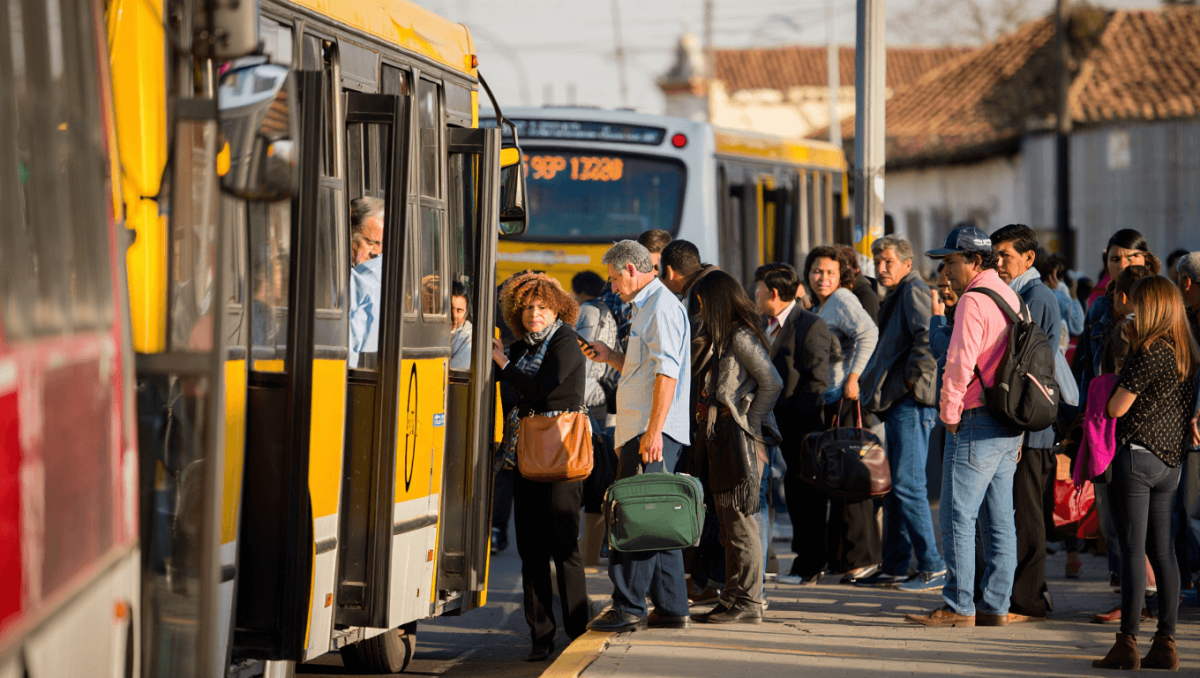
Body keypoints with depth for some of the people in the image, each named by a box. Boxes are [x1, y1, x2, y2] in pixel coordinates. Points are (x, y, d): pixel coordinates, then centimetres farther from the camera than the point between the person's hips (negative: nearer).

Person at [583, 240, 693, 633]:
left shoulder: (662, 307, -11)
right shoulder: (647, 307, 21)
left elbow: (667, 372, -19)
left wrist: (653, 431, -24)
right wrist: (611, 357, 18)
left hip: (653, 433, -10)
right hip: (643, 431, 10)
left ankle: (629, 608, -10)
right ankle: (672, 608, 12)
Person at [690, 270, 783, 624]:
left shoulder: (742, 338, -11)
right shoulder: (724, 338, 18)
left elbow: (772, 383, -17)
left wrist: (749, 423, -13)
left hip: (739, 437, -10)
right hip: (721, 437, 10)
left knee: (740, 519, -8)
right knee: (728, 523, 11)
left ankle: (748, 603, -6)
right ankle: (733, 598, 15)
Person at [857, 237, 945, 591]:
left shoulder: (914, 291, -10)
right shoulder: (897, 296, 22)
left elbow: (927, 338, -24)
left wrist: (915, 379, -18)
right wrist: (881, 389, 19)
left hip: (912, 403, -11)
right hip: (896, 403, 11)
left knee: (907, 486, -11)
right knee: (894, 488, 12)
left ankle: (933, 567, -8)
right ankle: (894, 567, 17)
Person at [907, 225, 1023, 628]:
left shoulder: (973, 301, -13)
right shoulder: (1011, 297, 16)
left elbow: (960, 364, -18)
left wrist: (949, 413, -6)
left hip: (978, 420, -9)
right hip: (1011, 424, 9)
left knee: (958, 516, -7)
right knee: (999, 517, 9)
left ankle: (959, 607, -8)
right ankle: (996, 606, 10)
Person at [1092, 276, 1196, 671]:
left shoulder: (1150, 353, -14)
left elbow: (1117, 408, -13)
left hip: (1137, 454, -8)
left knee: (1132, 550, -6)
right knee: (1163, 552, 9)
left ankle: (1127, 643, -7)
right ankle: (1165, 643, 8)